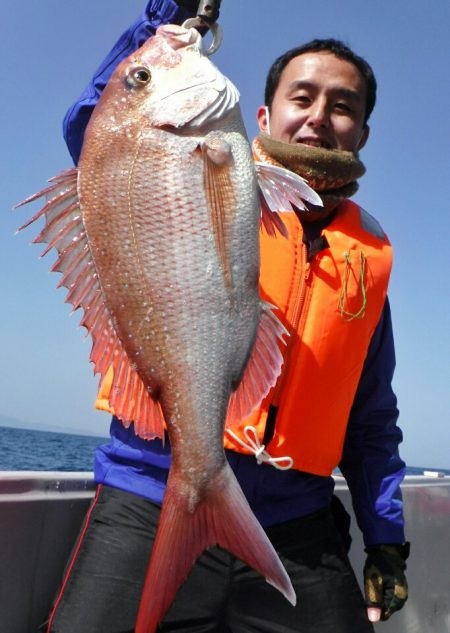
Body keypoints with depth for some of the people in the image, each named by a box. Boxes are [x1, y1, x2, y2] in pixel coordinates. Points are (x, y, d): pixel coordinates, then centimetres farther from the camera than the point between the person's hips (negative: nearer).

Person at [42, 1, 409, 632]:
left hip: (296, 531, 3)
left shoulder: (369, 254, 11)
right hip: (150, 508, -2)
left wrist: (386, 534, 10)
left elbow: (372, 414, 15)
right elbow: (95, 126, -11)